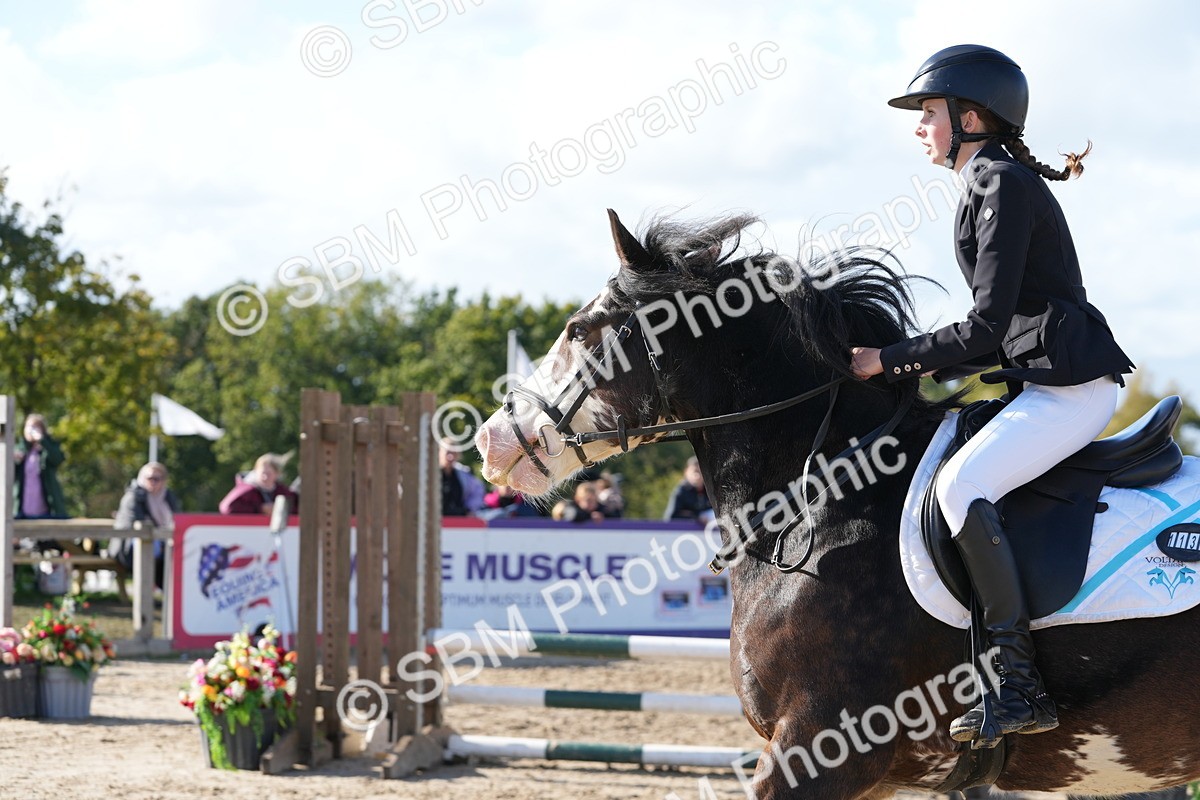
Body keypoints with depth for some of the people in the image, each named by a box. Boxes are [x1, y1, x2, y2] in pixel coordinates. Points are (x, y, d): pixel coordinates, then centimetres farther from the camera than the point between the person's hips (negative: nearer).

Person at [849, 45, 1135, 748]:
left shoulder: (1004, 184, -12)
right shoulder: (995, 182, 19)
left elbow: (985, 328, -17)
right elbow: (998, 333, 21)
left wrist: (888, 362, -11)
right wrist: (924, 367, 12)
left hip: (1071, 385, -11)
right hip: (1046, 380, 11)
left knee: (961, 485, -26)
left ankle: (1022, 688, -27)